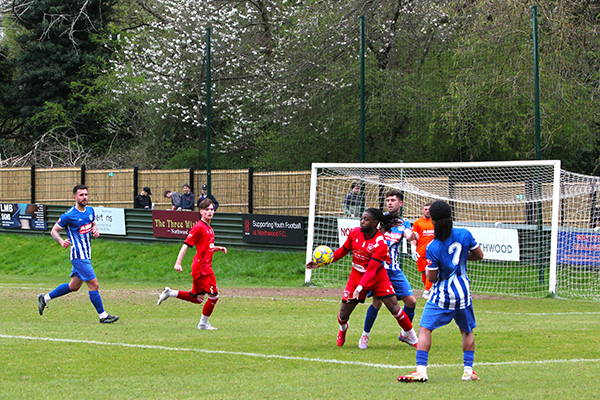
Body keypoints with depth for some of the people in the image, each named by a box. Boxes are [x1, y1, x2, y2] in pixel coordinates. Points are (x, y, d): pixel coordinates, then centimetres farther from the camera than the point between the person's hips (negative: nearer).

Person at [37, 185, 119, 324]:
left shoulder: (90, 210, 8)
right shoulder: (68, 215, -13)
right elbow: (54, 231, -5)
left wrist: (95, 230, 1)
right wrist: (61, 241, -24)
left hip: (86, 255, 9)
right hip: (78, 256, -9)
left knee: (74, 286, 16)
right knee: (93, 284, -10)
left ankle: (45, 298, 29)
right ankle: (102, 316, -2)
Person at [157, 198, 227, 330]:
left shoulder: (209, 228, 16)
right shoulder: (199, 227, -13)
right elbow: (186, 245, -16)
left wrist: (219, 248, 12)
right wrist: (178, 263, -22)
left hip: (206, 266, 9)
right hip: (202, 266, -9)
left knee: (197, 298, 14)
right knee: (214, 295, -5)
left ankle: (169, 293, 22)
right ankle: (203, 323, 7)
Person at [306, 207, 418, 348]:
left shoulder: (380, 243, -24)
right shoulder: (355, 233, -9)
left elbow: (372, 270, -28)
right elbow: (343, 250, 7)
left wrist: (360, 288, -40)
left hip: (378, 278, -3)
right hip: (356, 277, 3)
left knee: (394, 308, -10)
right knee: (343, 314, 1)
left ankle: (413, 339, 6)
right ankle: (343, 329, 39)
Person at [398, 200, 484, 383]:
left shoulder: (433, 248, -16)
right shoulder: (464, 235, -7)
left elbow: (431, 277, -10)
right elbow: (478, 255, 8)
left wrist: (427, 269, 11)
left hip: (442, 294, -4)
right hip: (463, 291, 4)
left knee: (425, 329, 0)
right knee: (467, 330, 19)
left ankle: (421, 370, -11)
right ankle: (468, 370, 16)